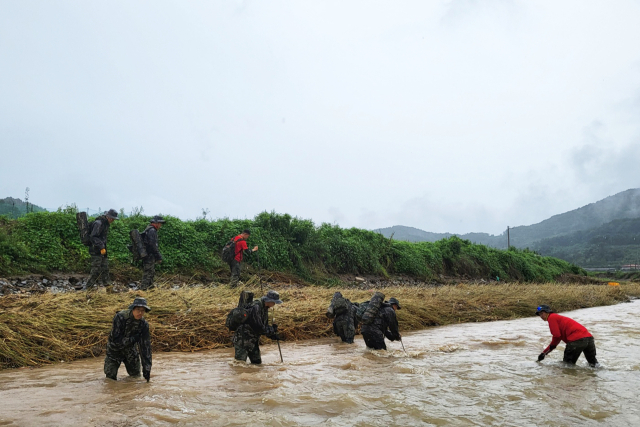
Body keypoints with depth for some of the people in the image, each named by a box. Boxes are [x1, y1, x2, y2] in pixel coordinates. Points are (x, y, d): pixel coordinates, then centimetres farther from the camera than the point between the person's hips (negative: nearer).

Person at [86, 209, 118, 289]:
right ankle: (89, 287, 1)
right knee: (96, 270, -7)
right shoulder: (98, 223, -16)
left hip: (102, 250, 10)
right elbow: (93, 237, -23)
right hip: (96, 251, -10)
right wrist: (101, 247, -26)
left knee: (105, 269, 12)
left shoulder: (105, 223, 15)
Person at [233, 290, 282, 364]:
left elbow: (265, 326, 14)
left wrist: (272, 335, -1)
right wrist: (272, 329, -15)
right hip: (243, 340, -9)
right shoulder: (255, 308, -24)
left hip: (253, 340, 9)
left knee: (257, 362, 11)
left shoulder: (264, 308, 6)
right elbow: (258, 328, -27)